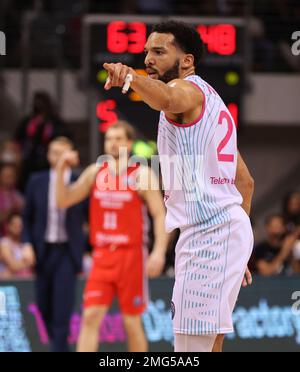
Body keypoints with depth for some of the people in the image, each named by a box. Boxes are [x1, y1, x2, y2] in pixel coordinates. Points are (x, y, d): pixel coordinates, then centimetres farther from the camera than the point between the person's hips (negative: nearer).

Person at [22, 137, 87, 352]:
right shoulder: (37, 182, 5)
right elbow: (27, 218, 11)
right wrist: (27, 244, -2)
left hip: (68, 253, -3)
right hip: (43, 251, 3)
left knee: (63, 310, -11)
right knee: (45, 308, 9)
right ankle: (60, 344, 30)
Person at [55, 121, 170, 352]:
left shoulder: (142, 175, -3)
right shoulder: (95, 172, 9)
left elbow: (160, 215, -7)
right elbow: (63, 201, 9)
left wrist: (159, 252, -20)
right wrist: (60, 171, -7)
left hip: (131, 255, -3)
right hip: (102, 255, 3)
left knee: (132, 322, 3)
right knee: (90, 316, -7)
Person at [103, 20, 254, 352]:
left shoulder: (188, 88, -7)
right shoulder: (208, 99, 23)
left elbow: (167, 98, -36)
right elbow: (245, 181, 25)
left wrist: (131, 77, -56)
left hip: (208, 232, -11)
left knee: (191, 348, -14)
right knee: (208, 345, 13)